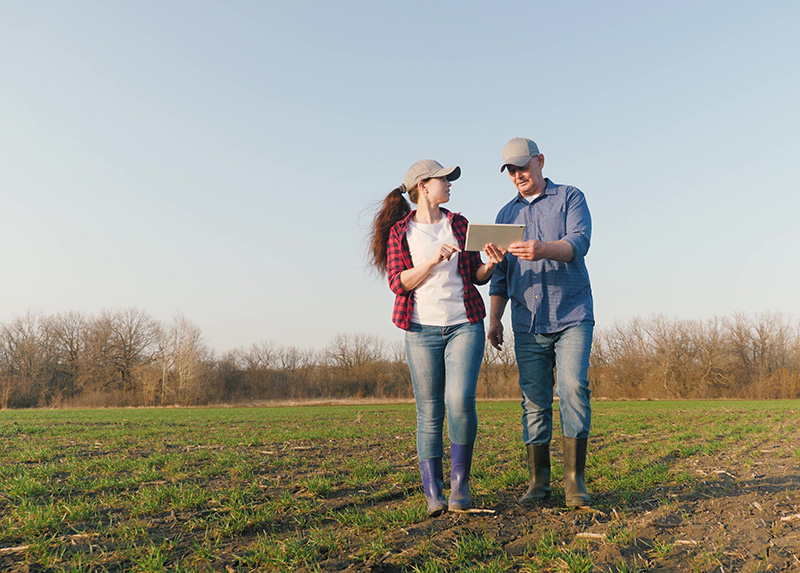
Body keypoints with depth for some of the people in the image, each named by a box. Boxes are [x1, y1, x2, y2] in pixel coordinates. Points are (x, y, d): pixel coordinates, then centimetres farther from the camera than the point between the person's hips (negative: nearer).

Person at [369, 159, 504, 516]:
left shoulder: (459, 224, 14)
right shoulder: (399, 231, 5)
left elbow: (476, 276, 15)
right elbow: (399, 283, -4)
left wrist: (490, 264, -6)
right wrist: (432, 261, -16)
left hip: (465, 325, 2)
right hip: (422, 329, -1)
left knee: (460, 401, -15)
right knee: (429, 413, 0)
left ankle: (461, 481, 4)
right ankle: (433, 494, 10)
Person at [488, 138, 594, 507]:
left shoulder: (570, 198, 6)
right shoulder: (506, 214, 17)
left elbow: (579, 242, -12)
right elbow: (500, 273, 18)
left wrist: (543, 249, -33)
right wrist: (494, 319, 8)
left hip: (572, 317, -3)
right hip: (528, 324, 3)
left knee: (573, 390, -15)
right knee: (534, 402, 1)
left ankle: (575, 482, -6)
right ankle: (538, 482, 9)